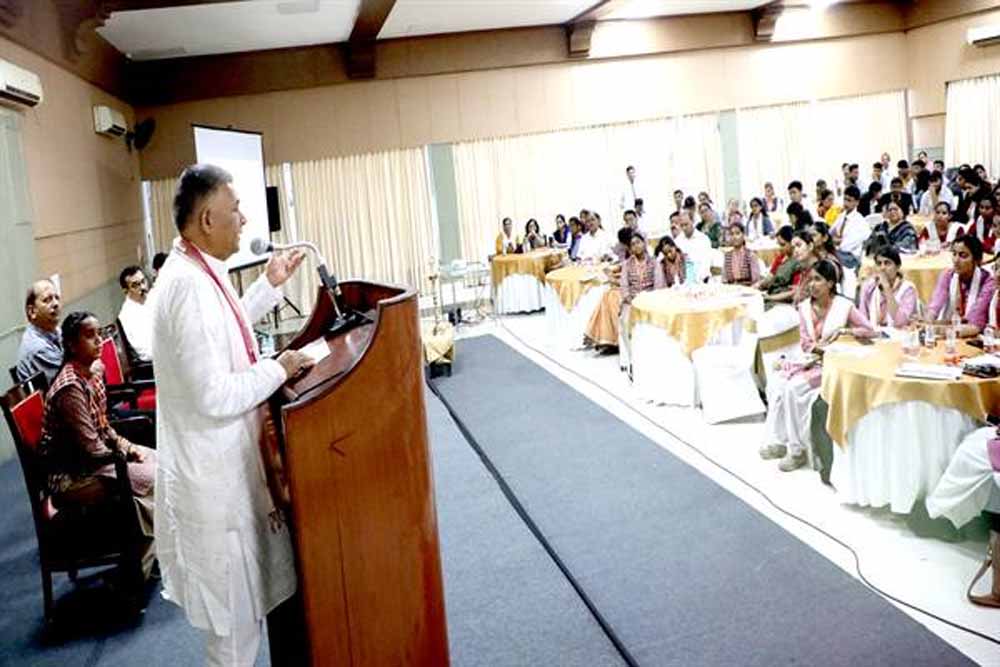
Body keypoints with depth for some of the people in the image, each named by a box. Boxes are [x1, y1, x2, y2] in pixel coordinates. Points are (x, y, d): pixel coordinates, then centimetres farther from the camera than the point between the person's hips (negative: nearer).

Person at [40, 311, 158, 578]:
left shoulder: (92, 374, 4)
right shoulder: (70, 387, -24)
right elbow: (91, 449, -24)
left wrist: (128, 447, -2)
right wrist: (127, 459, -11)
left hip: (89, 459, 9)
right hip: (69, 476, -9)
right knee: (149, 479, -18)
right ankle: (136, 572, 0)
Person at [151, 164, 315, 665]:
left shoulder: (198, 271, 4)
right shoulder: (190, 286, -27)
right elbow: (216, 396, -29)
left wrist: (270, 285, 19)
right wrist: (278, 369, -17)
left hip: (221, 464, 10)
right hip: (214, 473, -10)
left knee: (238, 603, 26)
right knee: (234, 615, 8)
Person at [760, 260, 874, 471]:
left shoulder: (844, 306, -9)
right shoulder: (805, 306, 6)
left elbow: (868, 329, -6)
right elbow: (804, 342, 6)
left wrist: (844, 330, -19)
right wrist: (817, 347, -14)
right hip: (811, 360, 6)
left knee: (795, 388, -27)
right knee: (775, 386, -17)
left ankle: (798, 448, -15)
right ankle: (778, 441, -8)